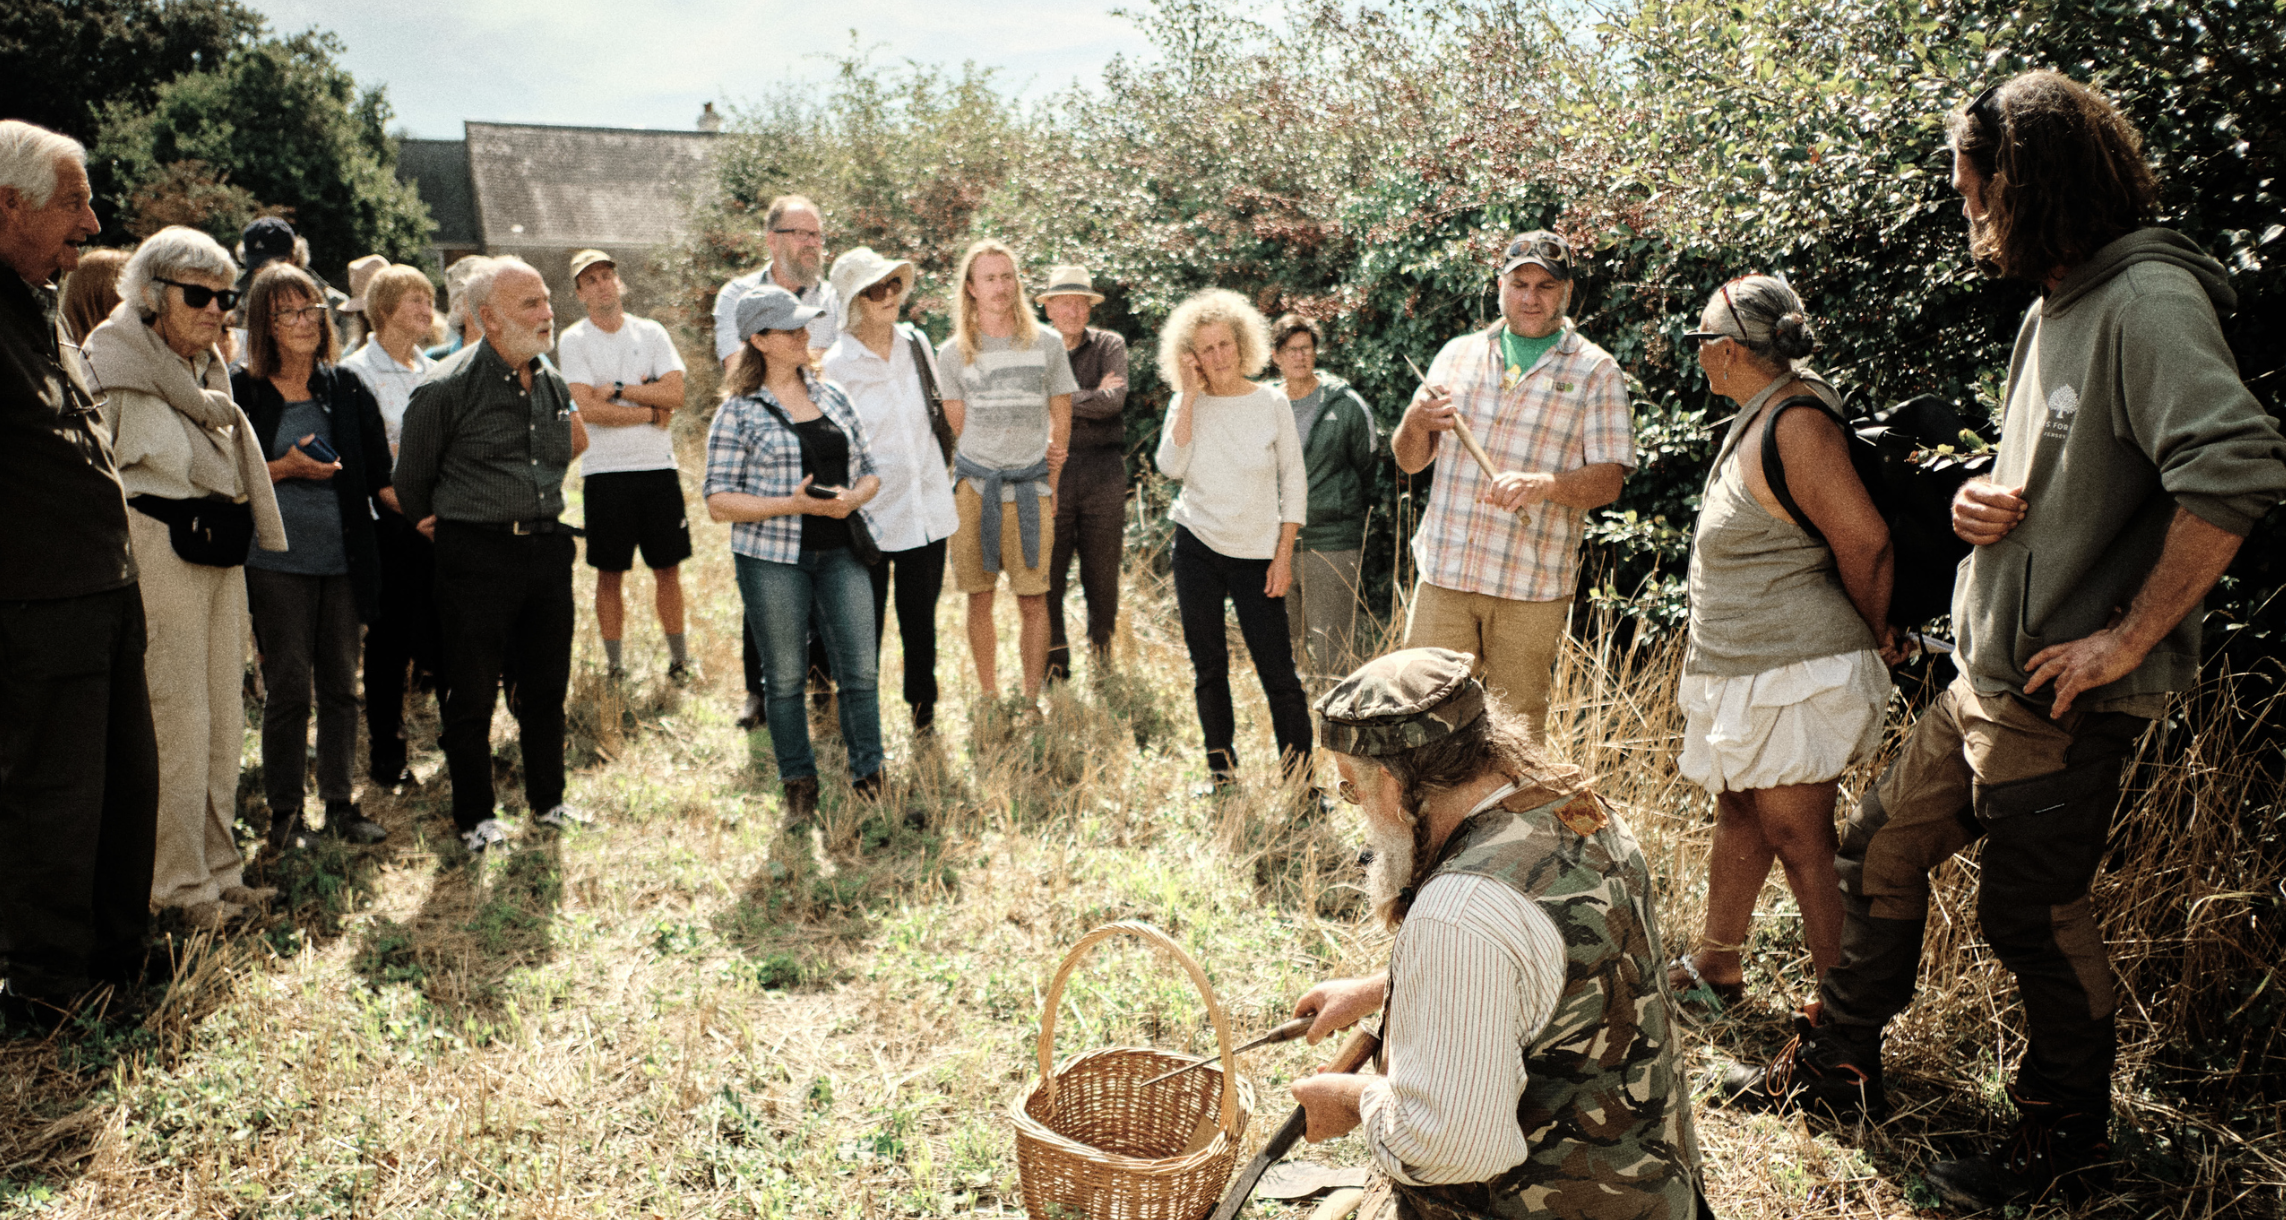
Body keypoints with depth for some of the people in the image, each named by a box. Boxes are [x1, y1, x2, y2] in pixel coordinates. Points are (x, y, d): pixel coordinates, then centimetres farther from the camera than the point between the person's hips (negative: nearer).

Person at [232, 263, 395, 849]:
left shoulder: (348, 389, 9)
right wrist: (283, 469, -13)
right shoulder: (240, 392, 0)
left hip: (344, 556, 3)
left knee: (340, 685, 8)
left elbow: (379, 477, 9)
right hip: (275, 561, -3)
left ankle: (340, 803, 19)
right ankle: (284, 810, 13)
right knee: (287, 687, 0)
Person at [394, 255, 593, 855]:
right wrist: (444, 526, 10)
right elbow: (411, 480, 0)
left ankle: (547, 799, 29)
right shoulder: (446, 391, -11)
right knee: (472, 693, 5)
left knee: (546, 684, 14)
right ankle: (474, 816, 20)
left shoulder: (554, 386, 8)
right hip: (478, 557, -5)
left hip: (547, 548, 5)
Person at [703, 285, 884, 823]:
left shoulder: (832, 396, 11)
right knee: (785, 677, 6)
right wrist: (794, 504, -17)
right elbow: (719, 501, -6)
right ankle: (799, 787, 22)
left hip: (840, 552, 3)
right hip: (772, 559, -3)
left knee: (860, 670, 1)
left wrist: (852, 497, -9)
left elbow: (871, 472, 15)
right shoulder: (739, 411, -2)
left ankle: (870, 777, 17)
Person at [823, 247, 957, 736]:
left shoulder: (917, 344, 4)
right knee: (865, 625, 4)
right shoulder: (836, 365, -10)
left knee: (921, 616, 14)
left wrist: (948, 478, 19)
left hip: (928, 508, 4)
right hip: (870, 517, -4)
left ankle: (924, 712, 30)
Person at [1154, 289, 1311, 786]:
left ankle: (1299, 774, 6)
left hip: (1257, 553, -2)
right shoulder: (1186, 405, 3)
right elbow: (1171, 466, -12)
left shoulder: (1272, 405, 0)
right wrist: (1189, 396, -12)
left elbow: (1294, 482, 1)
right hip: (1197, 547, 2)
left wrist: (1283, 555, -4)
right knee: (1207, 666, 9)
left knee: (1276, 669, -6)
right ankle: (1221, 772, 22)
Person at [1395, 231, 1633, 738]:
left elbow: (1609, 481, -4)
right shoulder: (1458, 354, 12)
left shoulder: (1596, 371, 4)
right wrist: (1414, 423, -10)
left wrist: (1542, 485, -24)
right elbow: (1410, 462, 13)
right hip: (1444, 571, 2)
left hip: (1532, 586, -2)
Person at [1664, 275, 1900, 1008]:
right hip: (1749, 671, 10)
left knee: (1799, 839, -3)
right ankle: (1716, 967, 37)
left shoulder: (1795, 422, -20)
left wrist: (1875, 637, -7)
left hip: (1794, 673, -10)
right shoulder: (1759, 417, 11)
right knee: (1739, 815, 20)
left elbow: (1865, 540, -22)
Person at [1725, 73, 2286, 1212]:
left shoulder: (2149, 299, -17)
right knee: (1878, 847, 15)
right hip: (1986, 680, 9)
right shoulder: (2054, 308, 13)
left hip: (2062, 701, -9)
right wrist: (1978, 500, 1)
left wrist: (2130, 637, -25)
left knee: (2033, 914, 4)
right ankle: (1836, 1061, 31)